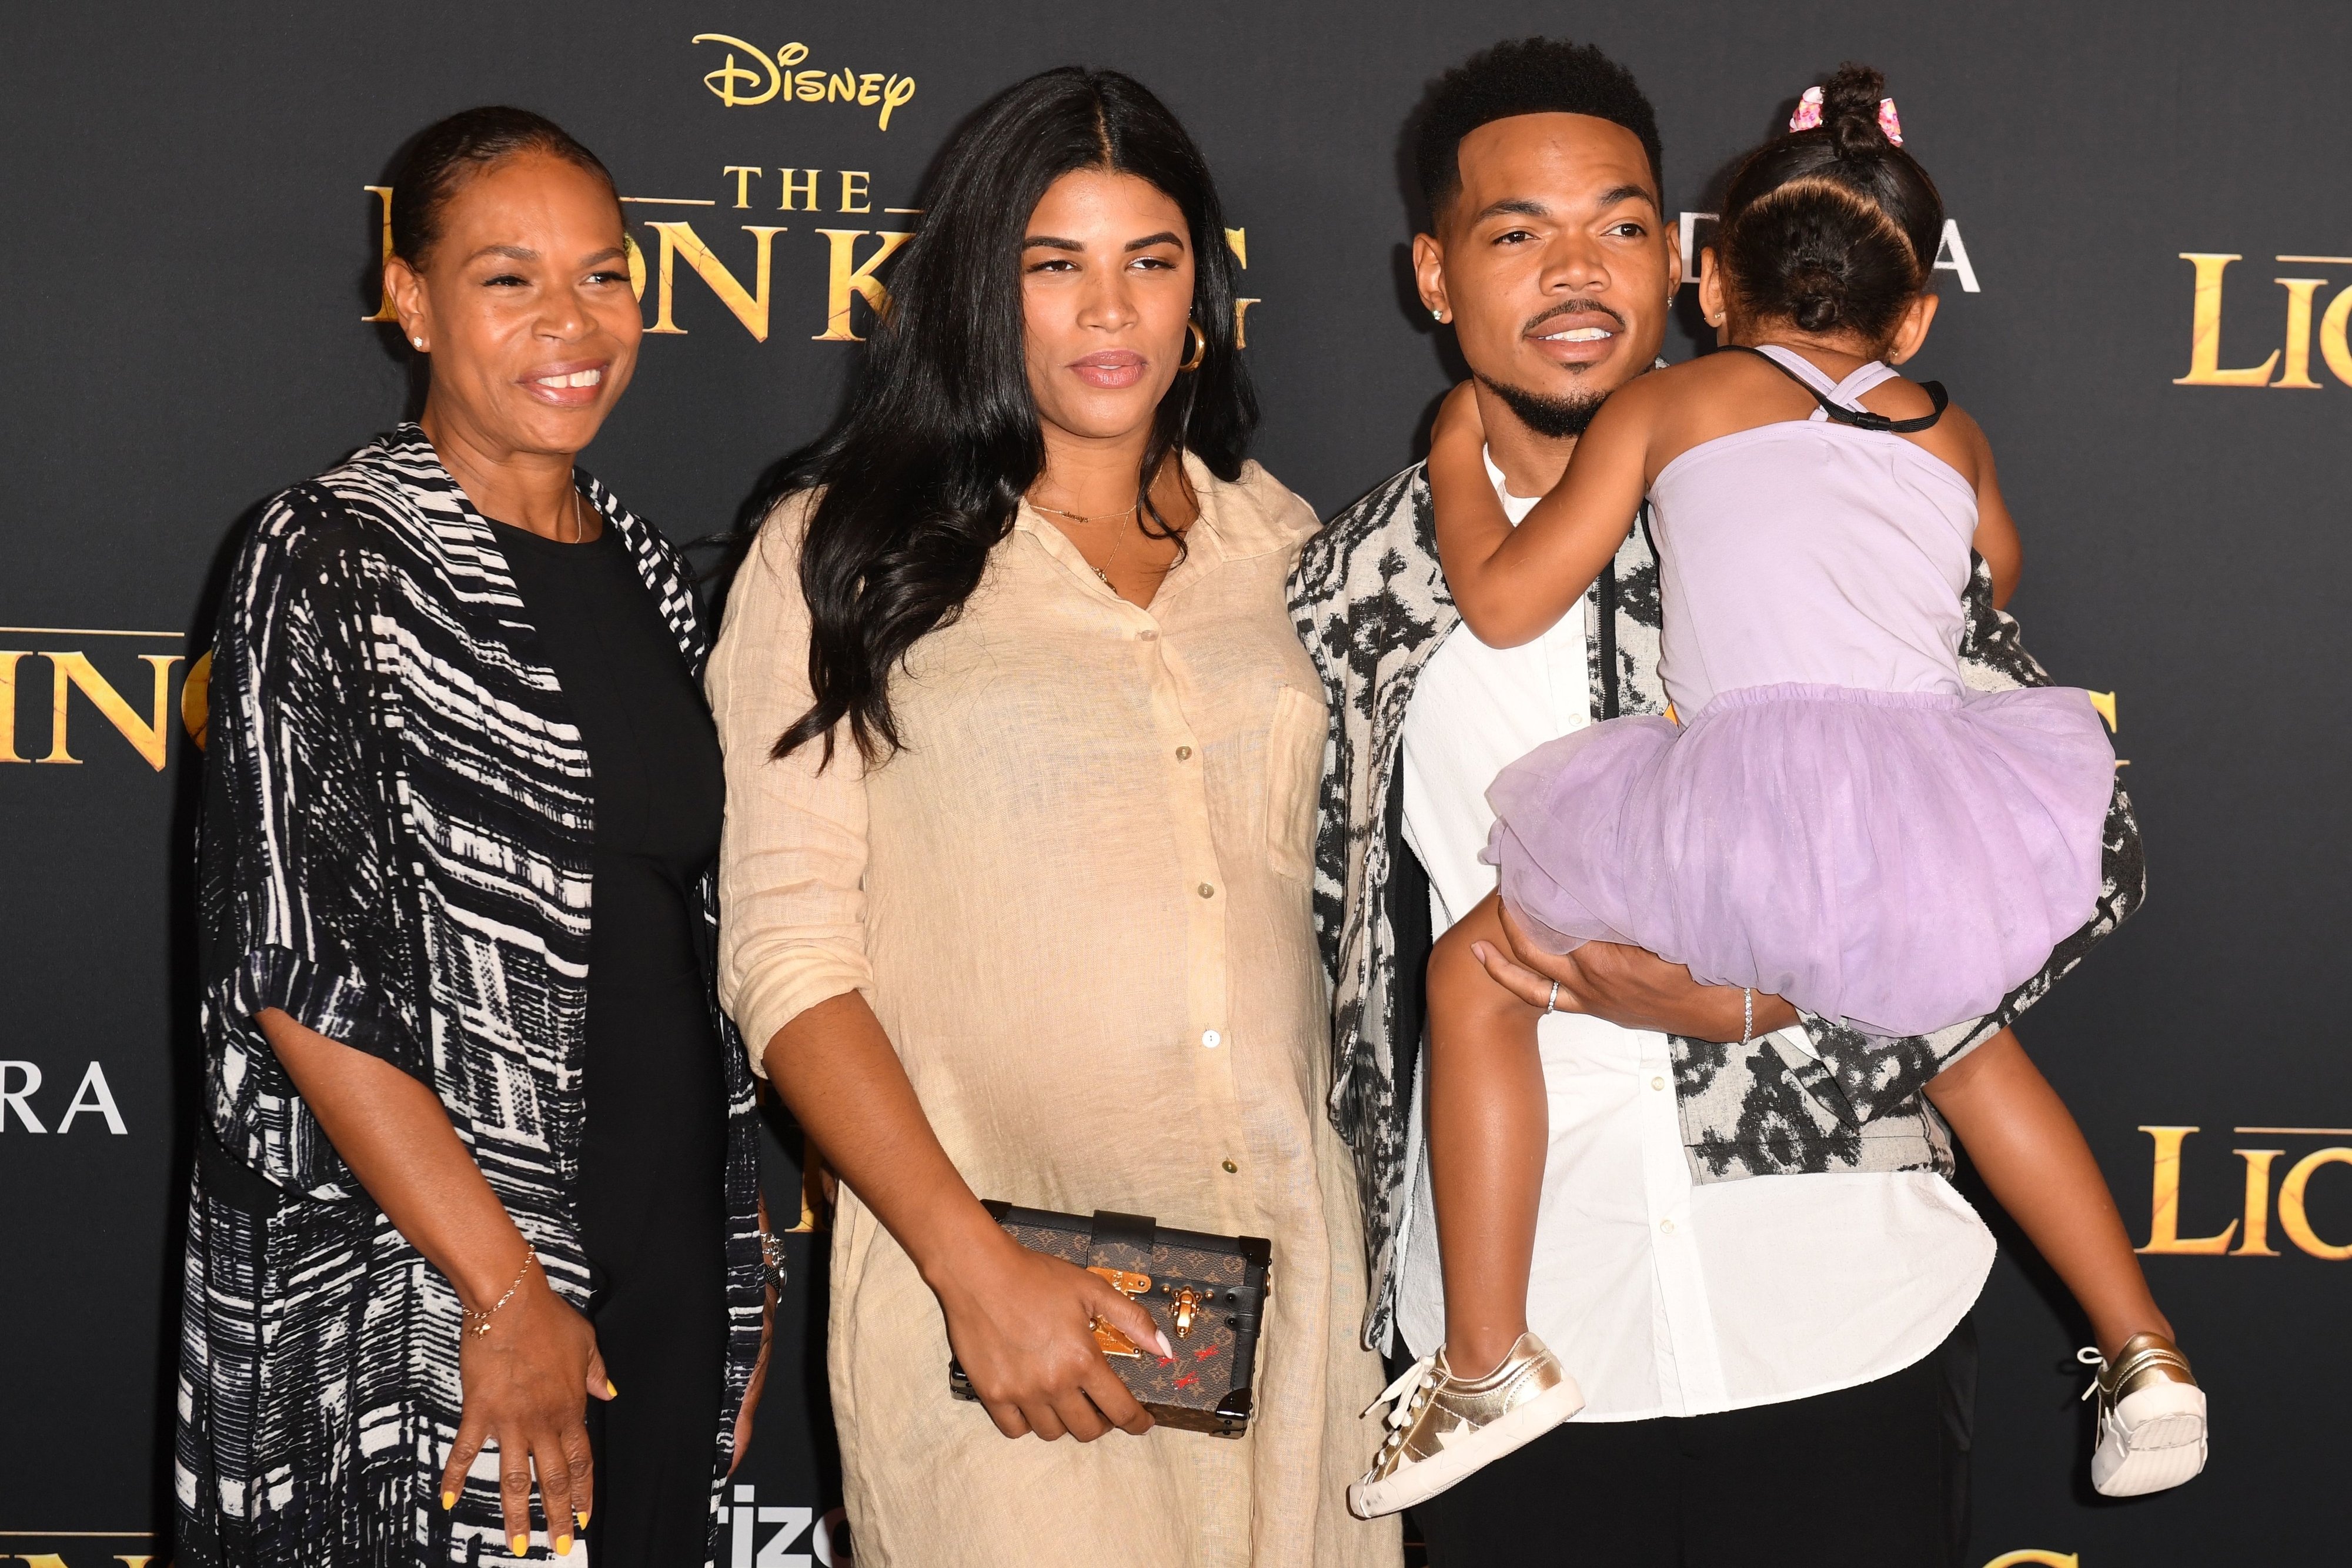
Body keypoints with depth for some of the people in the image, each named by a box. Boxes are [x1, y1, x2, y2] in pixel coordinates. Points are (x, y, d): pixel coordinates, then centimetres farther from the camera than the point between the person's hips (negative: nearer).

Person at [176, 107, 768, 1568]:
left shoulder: (643, 572, 9)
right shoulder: (335, 563, -11)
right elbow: (299, 977, -16)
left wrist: (740, 1270, 13)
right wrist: (507, 1292, -18)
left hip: (669, 1290, 6)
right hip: (412, 1319, -6)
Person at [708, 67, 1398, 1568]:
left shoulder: (1283, 545, 11)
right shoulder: (843, 556, -1)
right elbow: (790, 953, -6)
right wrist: (979, 1265, -15)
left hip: (1288, 1264, 4)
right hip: (989, 1284, -3)